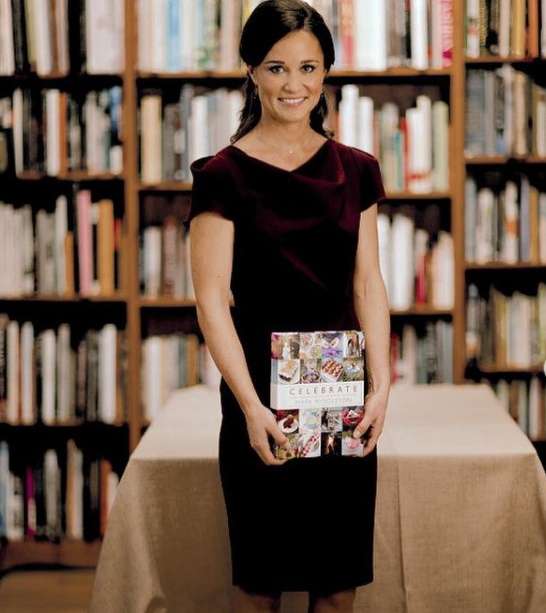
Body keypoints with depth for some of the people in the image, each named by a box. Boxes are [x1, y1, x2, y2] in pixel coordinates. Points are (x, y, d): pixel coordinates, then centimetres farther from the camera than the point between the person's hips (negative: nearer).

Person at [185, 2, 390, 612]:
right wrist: (250, 405, -18)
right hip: (263, 389, -3)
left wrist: (380, 385, -6)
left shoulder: (354, 171, 7)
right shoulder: (224, 174, -5)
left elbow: (368, 285, 6)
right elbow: (211, 298, -9)